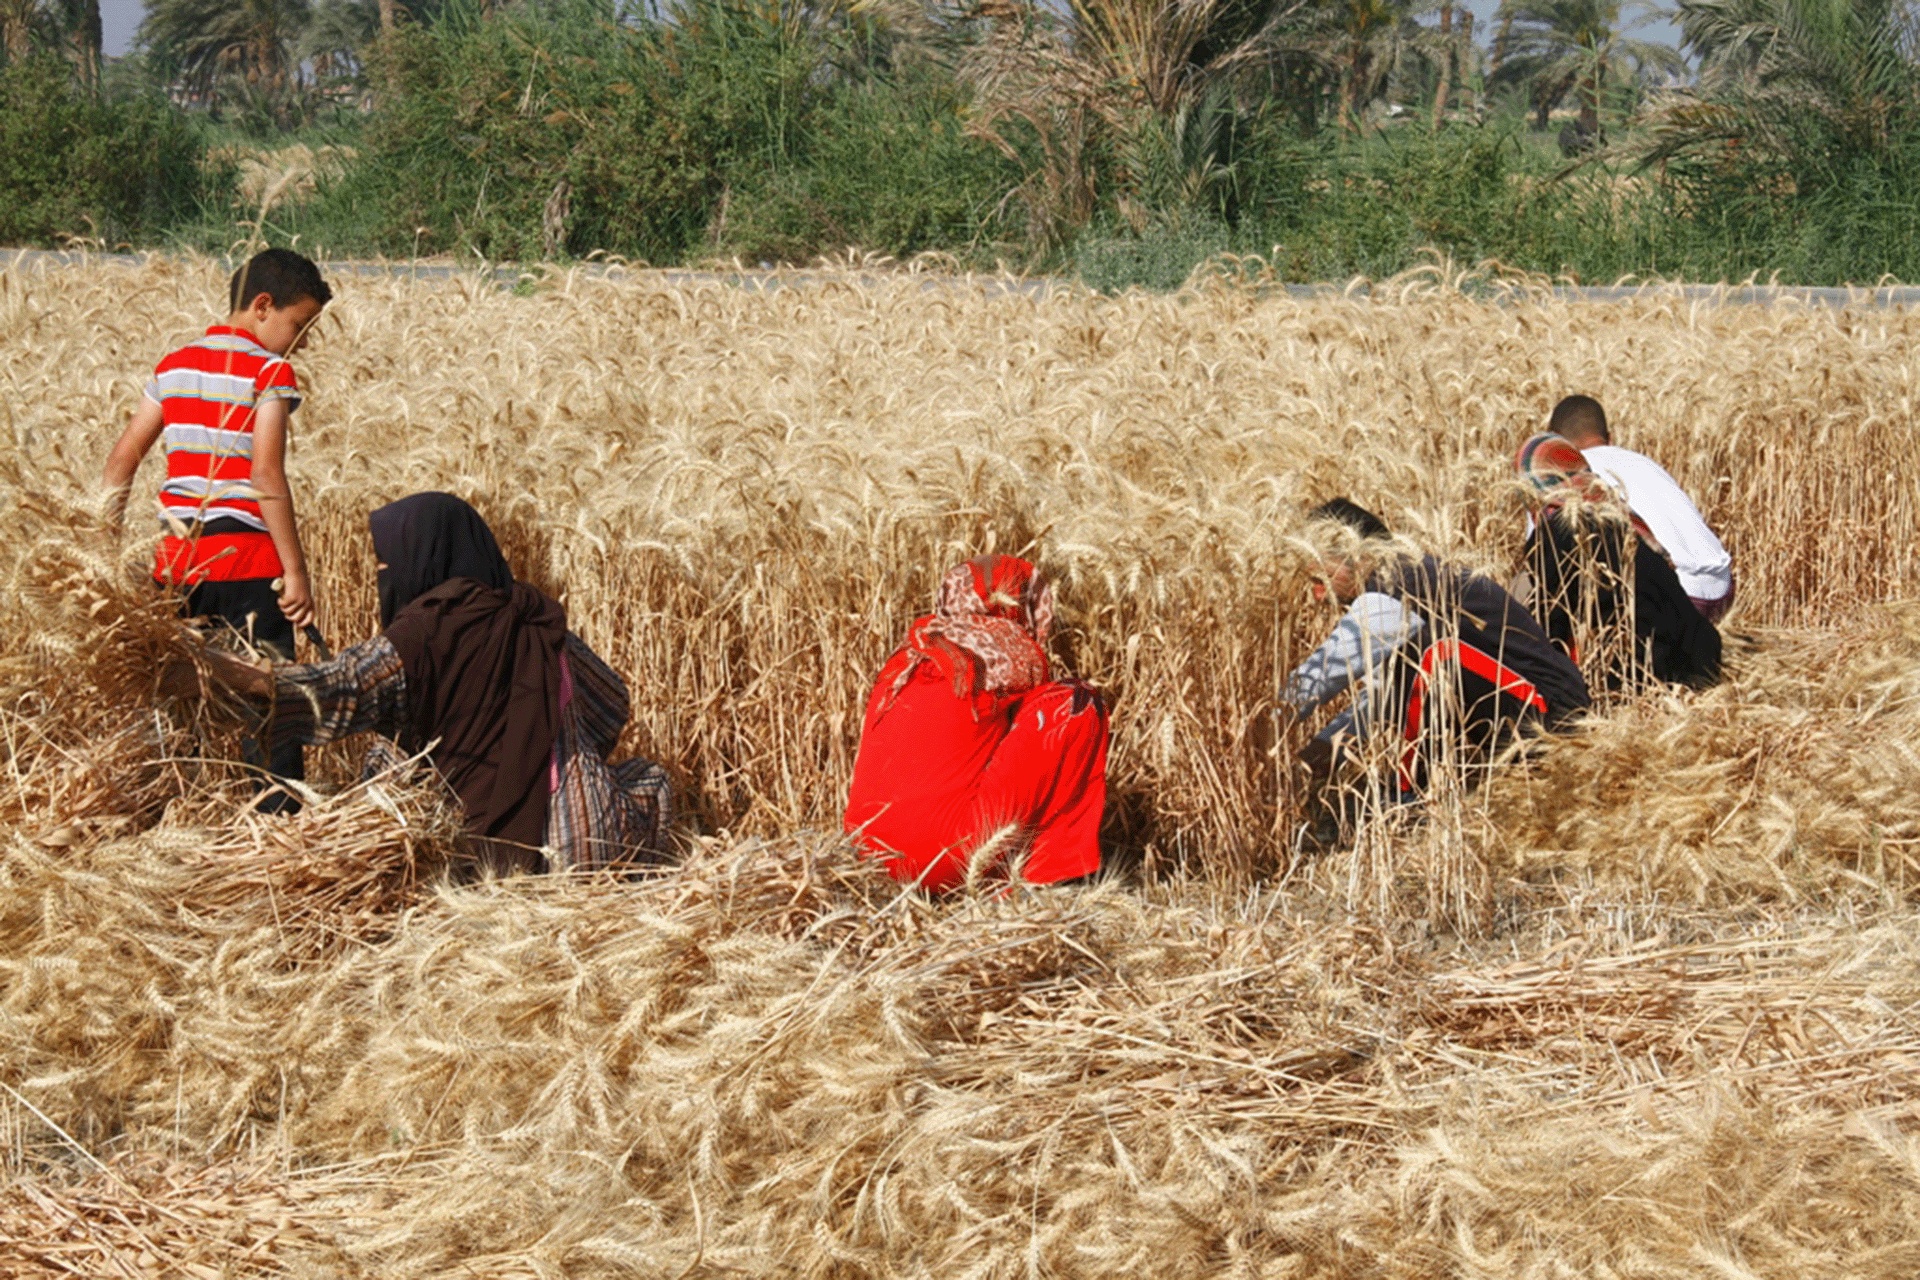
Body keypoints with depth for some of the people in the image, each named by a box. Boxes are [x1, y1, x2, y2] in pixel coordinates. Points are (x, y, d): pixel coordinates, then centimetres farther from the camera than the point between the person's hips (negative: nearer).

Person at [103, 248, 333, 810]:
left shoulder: (173, 367, 12)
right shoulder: (269, 372, -7)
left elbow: (122, 459, 12)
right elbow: (266, 475, -16)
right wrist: (296, 570, -15)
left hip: (176, 561, 6)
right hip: (245, 562, -6)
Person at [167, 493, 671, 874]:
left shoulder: (433, 624, -10)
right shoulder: (539, 619, 8)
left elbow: (339, 689, -18)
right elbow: (611, 699, 21)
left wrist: (217, 671, -16)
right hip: (586, 834, 4)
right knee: (649, 778, 35)